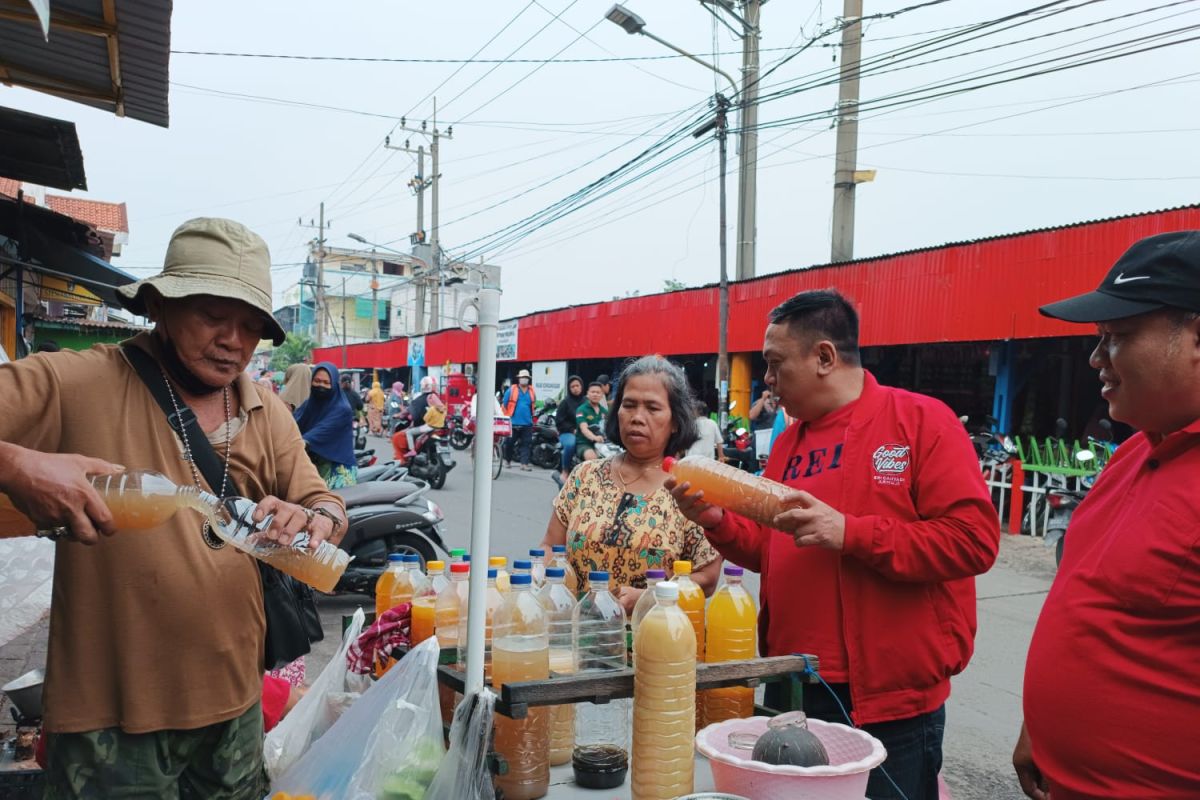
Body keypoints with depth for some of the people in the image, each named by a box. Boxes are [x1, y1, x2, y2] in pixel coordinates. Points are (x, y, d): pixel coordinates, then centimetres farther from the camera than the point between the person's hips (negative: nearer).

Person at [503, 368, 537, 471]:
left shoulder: (532, 392, 9)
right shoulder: (511, 390, -2)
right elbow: (504, 404, 2)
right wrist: (506, 417, 3)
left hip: (527, 423, 3)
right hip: (513, 423, -3)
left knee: (526, 443, -1)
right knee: (510, 443, 5)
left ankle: (524, 463, -1)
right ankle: (508, 460, 23)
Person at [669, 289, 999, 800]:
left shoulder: (921, 421, -10)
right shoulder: (788, 442, 10)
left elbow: (973, 538, -18)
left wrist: (850, 533, -22)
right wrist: (717, 521, -3)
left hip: (890, 701, -6)